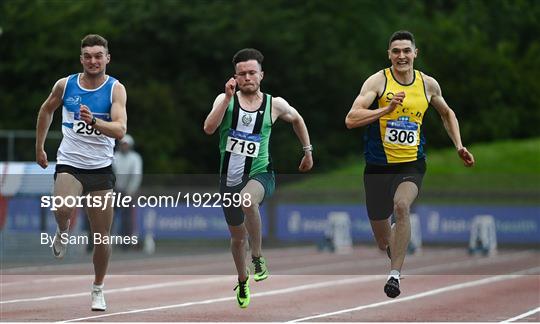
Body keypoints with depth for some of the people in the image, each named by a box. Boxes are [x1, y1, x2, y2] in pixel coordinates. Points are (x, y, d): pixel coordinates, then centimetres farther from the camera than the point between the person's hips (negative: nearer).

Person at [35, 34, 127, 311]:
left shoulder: (115, 89, -7)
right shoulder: (65, 85, -1)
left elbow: (120, 130, -20)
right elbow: (46, 111, 19)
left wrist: (94, 122, -37)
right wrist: (39, 147, 21)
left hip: (101, 168, 0)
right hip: (69, 163, 0)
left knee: (102, 234, 5)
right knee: (63, 209, -31)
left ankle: (98, 289, 25)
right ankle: (62, 233, 5)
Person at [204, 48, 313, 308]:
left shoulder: (274, 105, -2)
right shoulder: (225, 100, -3)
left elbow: (296, 119, 20)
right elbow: (209, 128, -20)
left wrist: (308, 151, 23)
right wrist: (228, 98, -24)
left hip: (260, 174, -3)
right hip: (230, 177, 3)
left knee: (248, 199, -39)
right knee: (237, 236, 16)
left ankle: (258, 258, -21)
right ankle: (242, 282, 44)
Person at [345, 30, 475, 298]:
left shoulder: (428, 84, 3)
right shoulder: (378, 81, -8)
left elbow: (447, 113, 24)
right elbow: (351, 120, -19)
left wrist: (459, 146, 14)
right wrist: (386, 109, -29)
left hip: (411, 164, 1)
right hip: (378, 165, 0)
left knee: (401, 206, -32)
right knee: (383, 242, 9)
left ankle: (395, 274, -27)